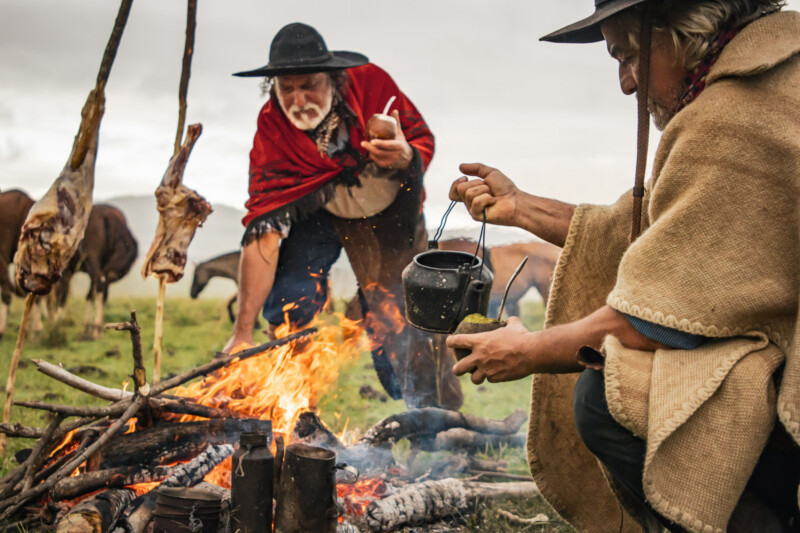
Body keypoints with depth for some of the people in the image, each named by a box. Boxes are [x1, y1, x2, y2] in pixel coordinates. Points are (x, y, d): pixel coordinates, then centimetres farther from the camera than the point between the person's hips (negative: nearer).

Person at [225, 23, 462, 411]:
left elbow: (424, 139, -13)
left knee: (402, 318, -6)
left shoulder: (370, 82, -28)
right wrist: (243, 332, -37)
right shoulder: (271, 127, -28)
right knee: (288, 305, -17)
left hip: (388, 208, 0)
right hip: (316, 210, 0)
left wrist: (406, 158, -41)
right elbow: (262, 229, -33)